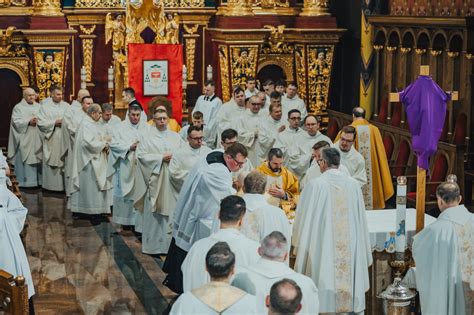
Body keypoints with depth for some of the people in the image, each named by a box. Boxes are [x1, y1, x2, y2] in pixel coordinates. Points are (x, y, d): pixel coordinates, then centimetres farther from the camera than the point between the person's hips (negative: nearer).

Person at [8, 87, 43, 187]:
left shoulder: (38, 107, 14)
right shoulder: (18, 107, 0)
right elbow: (16, 122, -10)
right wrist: (28, 121, -20)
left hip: (37, 140, 4)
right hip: (24, 140, -4)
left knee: (37, 160, 5)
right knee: (25, 160, -4)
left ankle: (37, 181, 12)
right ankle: (25, 182, 1)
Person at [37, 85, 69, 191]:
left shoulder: (66, 106, 8)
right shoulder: (45, 106, -1)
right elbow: (41, 123, -6)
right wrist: (54, 122, -13)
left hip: (64, 139, 3)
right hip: (51, 139, -2)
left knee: (64, 162, 0)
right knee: (51, 162, 0)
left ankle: (64, 184, 5)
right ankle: (51, 185, 7)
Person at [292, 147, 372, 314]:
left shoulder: (315, 185, -10)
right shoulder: (353, 184, 1)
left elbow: (304, 218, -4)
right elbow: (361, 219, 8)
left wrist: (299, 246, 11)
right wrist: (364, 251, 17)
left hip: (323, 248, -3)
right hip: (351, 249, 3)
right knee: (350, 281, 11)